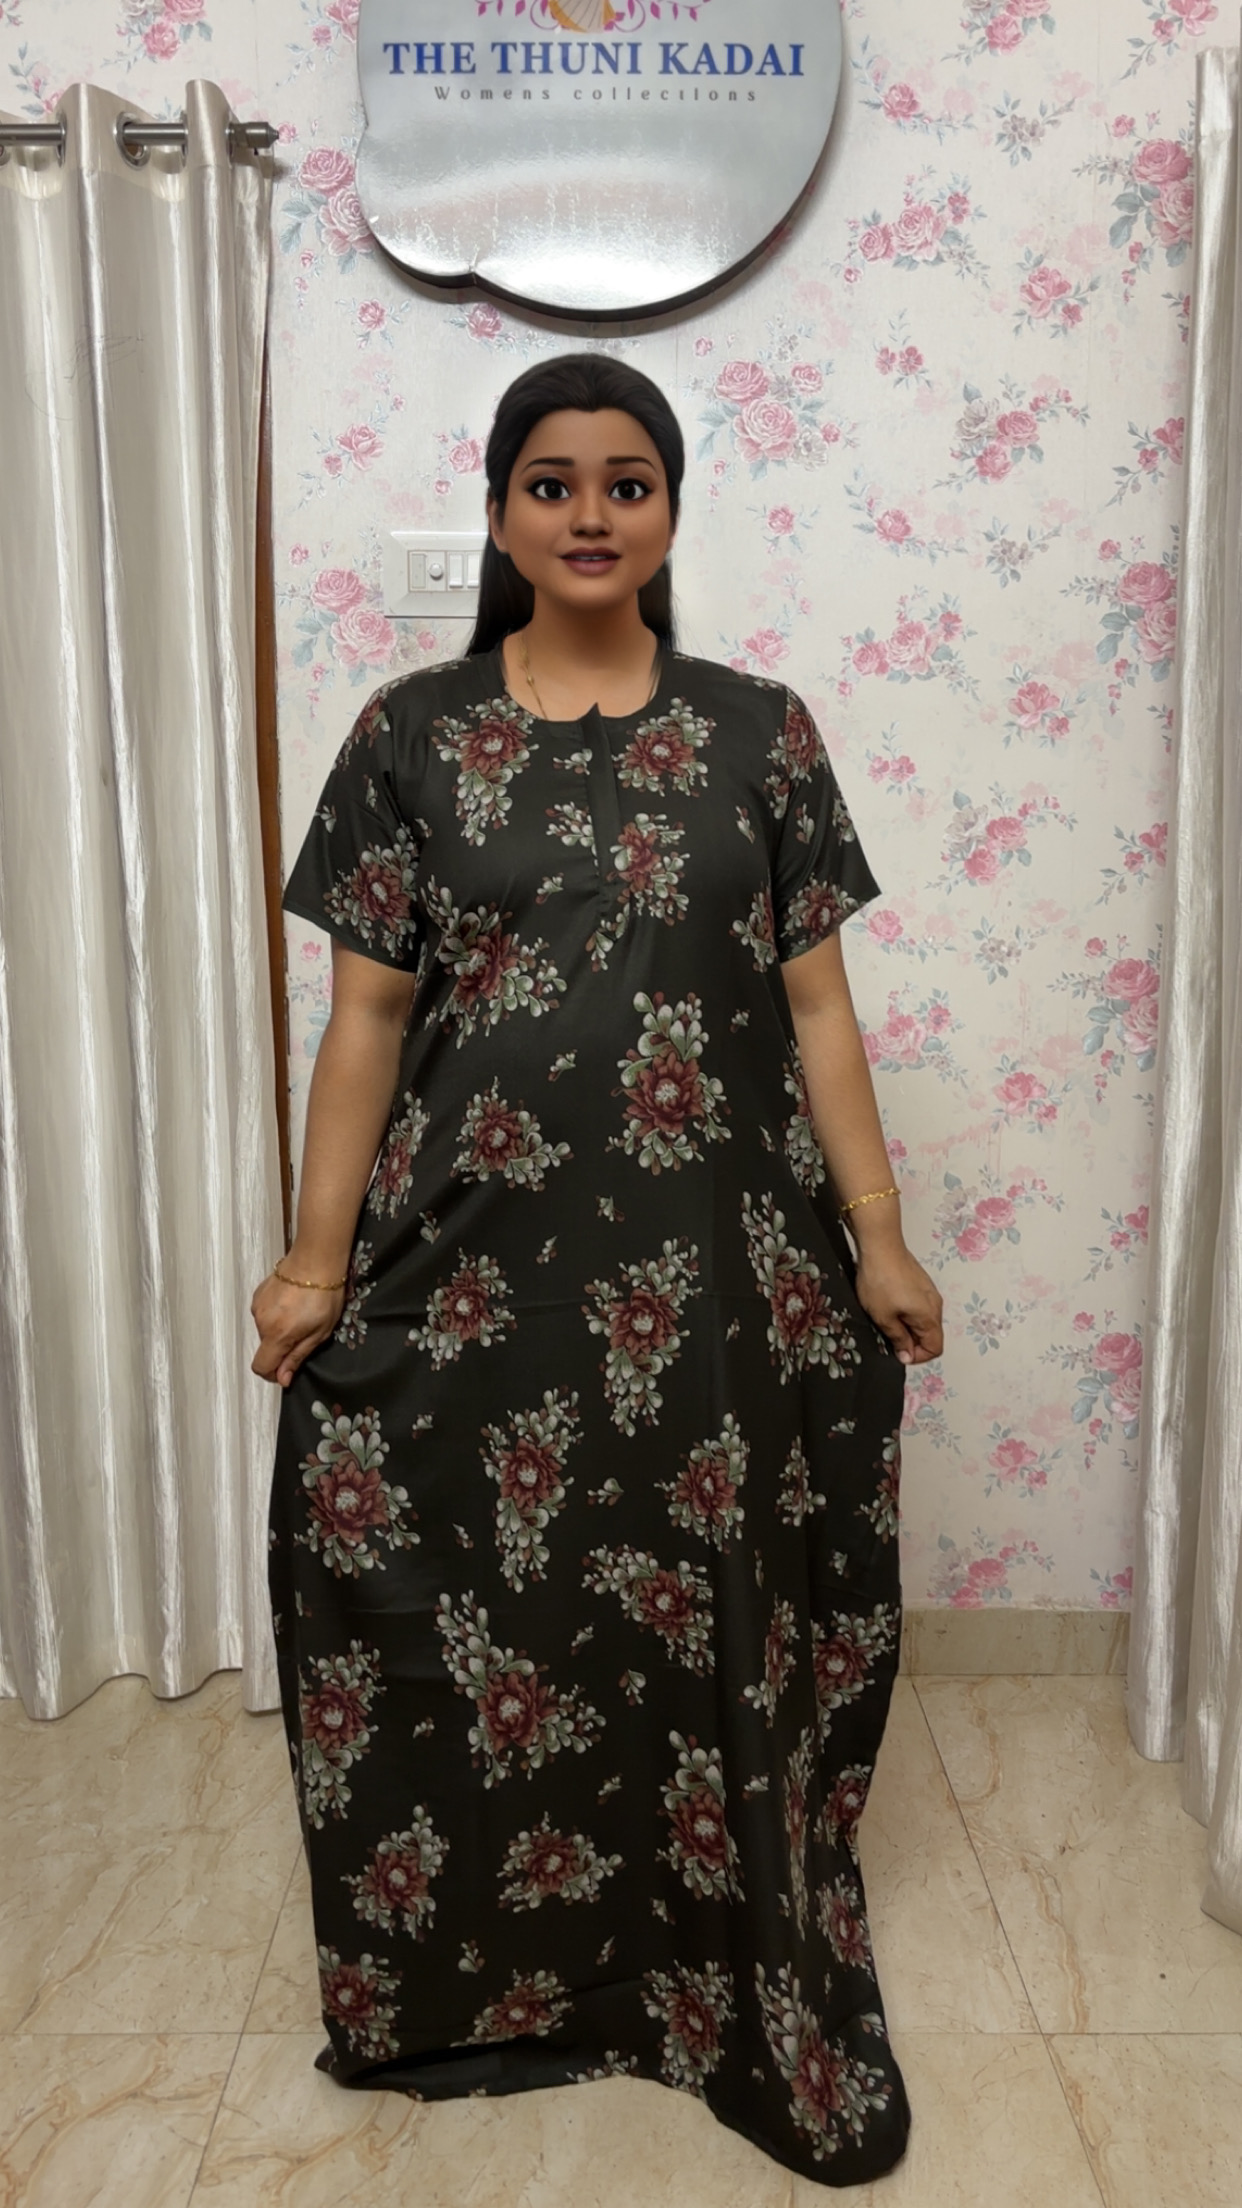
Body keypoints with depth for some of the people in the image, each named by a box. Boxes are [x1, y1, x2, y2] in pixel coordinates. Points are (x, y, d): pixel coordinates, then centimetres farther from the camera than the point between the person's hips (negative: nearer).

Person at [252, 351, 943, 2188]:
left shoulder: (759, 734, 4)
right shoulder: (412, 735, 3)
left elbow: (816, 1008, 4)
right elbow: (365, 1016, 2)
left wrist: (880, 1243, 0)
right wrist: (319, 1254, -3)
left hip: (708, 1268, 1)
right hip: (474, 1263, 0)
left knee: (702, 1616, 10)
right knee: (478, 1612, 9)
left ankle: (726, 1981, 33)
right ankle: (481, 1975, 35)